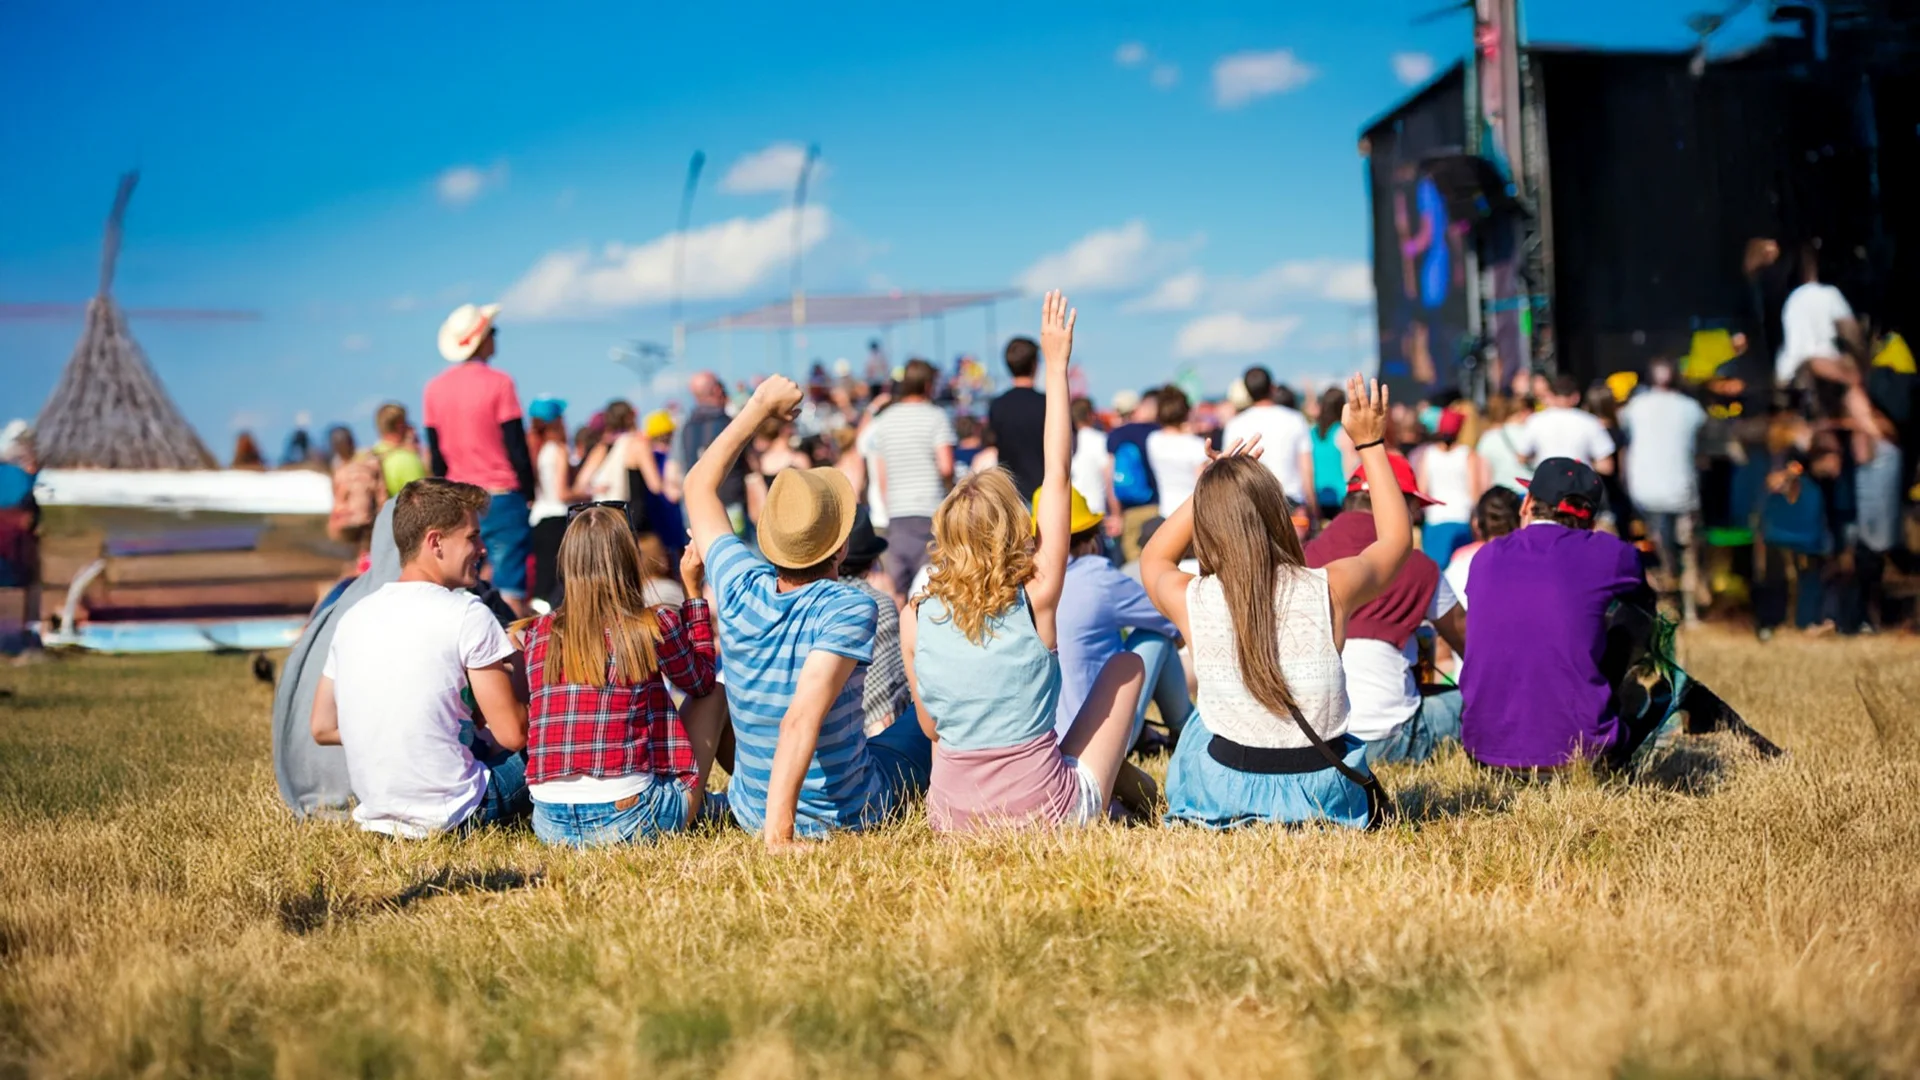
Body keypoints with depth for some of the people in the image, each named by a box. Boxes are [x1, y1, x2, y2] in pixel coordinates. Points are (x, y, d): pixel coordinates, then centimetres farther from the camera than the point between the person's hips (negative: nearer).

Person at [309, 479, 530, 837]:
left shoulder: (353, 617, 6)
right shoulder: (467, 614, -13)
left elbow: (323, 729, 11)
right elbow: (513, 734, -13)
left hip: (375, 811, 7)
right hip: (452, 815, -7)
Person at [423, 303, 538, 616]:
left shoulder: (435, 388, 7)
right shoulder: (498, 382, -8)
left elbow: (436, 455, 11)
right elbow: (517, 446, -9)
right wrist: (529, 493, -1)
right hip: (501, 498, -5)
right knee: (509, 590, -6)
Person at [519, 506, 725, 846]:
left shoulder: (536, 634, 4)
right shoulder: (657, 626, -6)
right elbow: (702, 682, 15)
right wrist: (693, 590, 21)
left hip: (550, 824, 5)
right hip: (628, 818, -4)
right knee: (716, 692, 18)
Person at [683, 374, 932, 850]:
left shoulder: (740, 588, -13)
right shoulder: (850, 610, -27)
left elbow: (699, 485, 3)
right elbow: (801, 720, -39)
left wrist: (761, 405, 7)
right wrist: (778, 828, -41)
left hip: (750, 807, 4)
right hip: (851, 814, -4)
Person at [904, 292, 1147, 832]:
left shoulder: (917, 618, -7)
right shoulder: (1035, 599, -14)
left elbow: (932, 726, 5)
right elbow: (1057, 476, -8)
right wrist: (1056, 368, -3)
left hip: (953, 820, 3)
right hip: (1051, 812, -3)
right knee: (1126, 664, 19)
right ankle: (1115, 778, 35)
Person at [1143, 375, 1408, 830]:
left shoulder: (1192, 602, -14)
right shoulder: (1331, 589, -15)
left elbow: (1152, 559, 13)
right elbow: (1397, 537, 8)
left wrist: (1207, 490, 9)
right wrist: (1371, 444, 13)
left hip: (1226, 797, -1)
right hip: (1328, 798, 1)